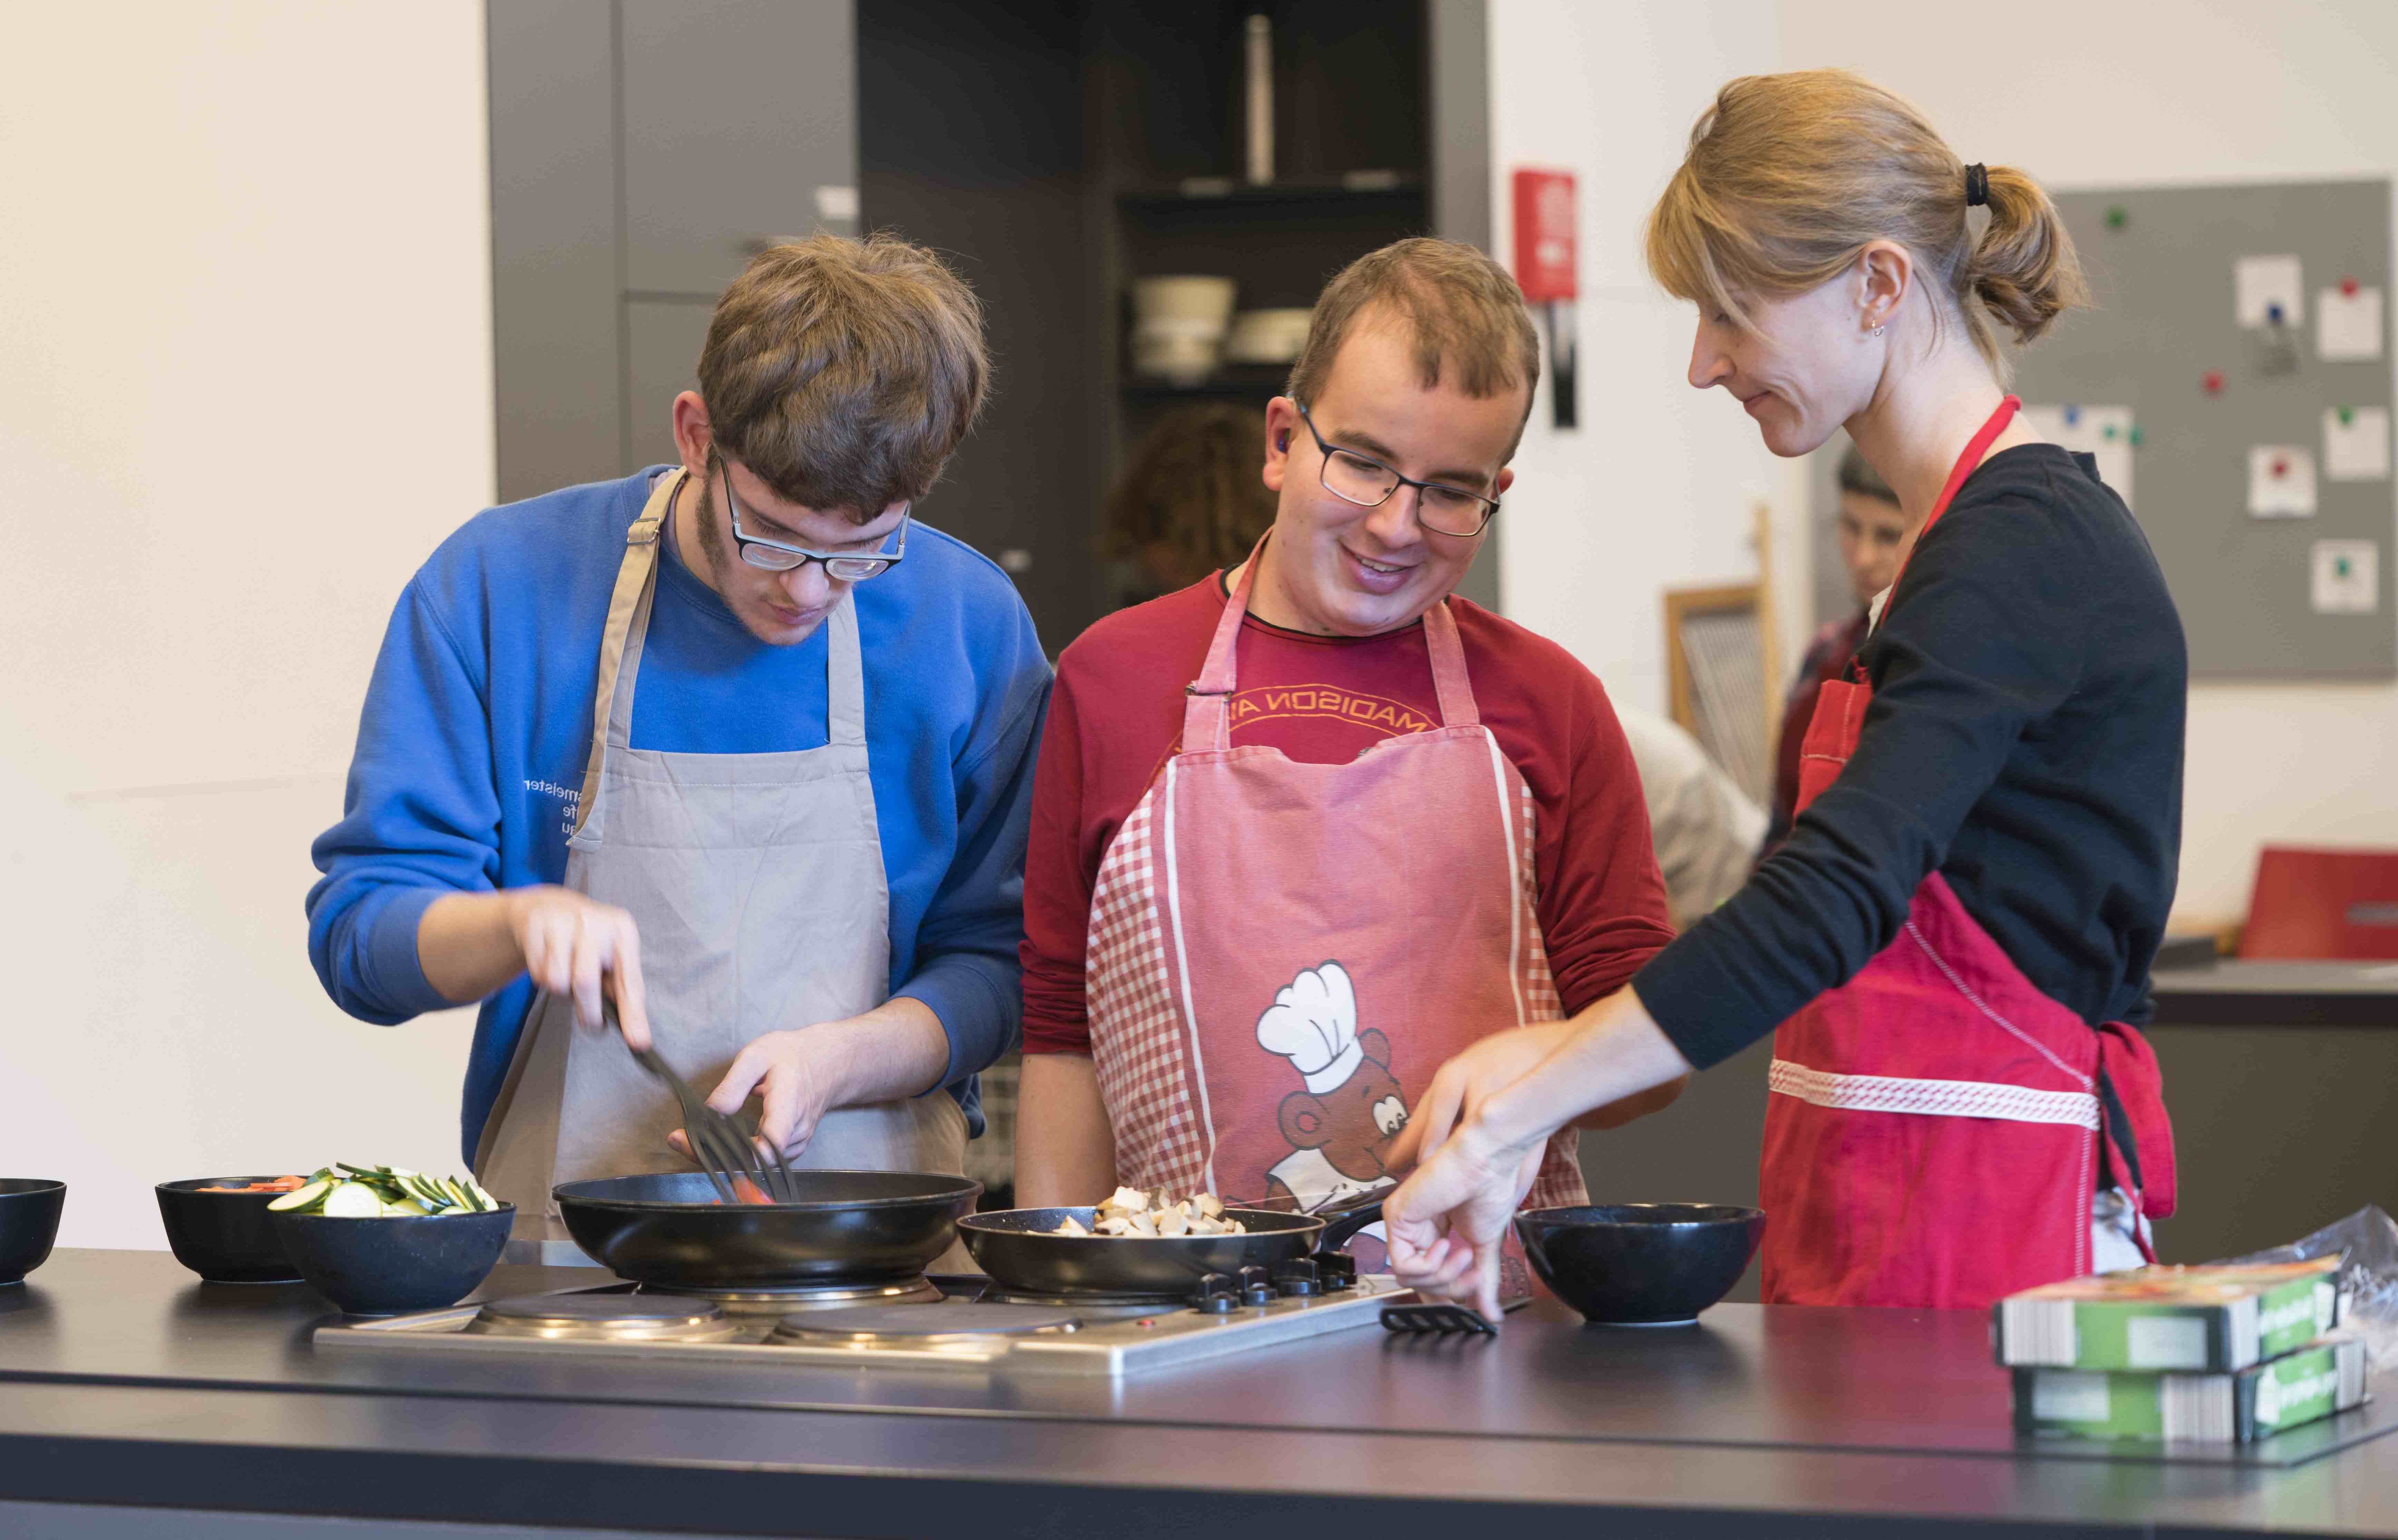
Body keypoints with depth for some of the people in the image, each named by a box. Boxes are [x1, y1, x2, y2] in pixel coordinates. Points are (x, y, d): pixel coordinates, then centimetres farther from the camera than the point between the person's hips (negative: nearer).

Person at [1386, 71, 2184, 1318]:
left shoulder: (2024, 550, -15)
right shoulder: (2012, 530, 16)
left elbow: (1833, 900, -27)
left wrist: (1510, 1124, -27)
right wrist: (1557, 1054, 6)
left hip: (1991, 1221, -9)